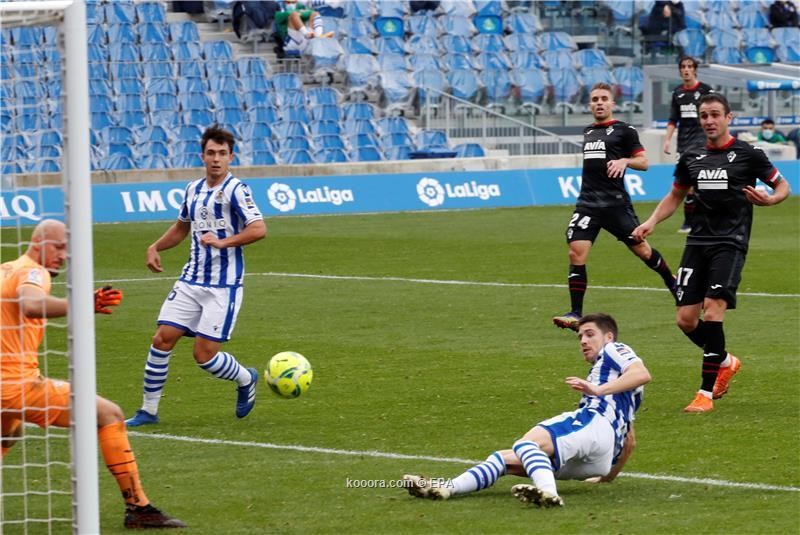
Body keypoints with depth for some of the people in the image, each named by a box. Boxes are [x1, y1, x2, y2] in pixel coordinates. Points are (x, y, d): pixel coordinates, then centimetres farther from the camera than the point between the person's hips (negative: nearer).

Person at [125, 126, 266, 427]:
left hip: (223, 286, -6)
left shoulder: (235, 190, -10)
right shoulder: (193, 190, 12)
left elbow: (259, 229, -21)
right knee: (162, 338, -5)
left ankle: (246, 380, 24)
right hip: (191, 281, 6)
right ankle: (149, 410, 5)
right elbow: (181, 227, 29)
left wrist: (223, 242, -30)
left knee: (204, 355, -7)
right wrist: (155, 247, 14)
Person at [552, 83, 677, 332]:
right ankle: (575, 314, -11)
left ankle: (672, 282, 34)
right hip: (588, 202, 4)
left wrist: (625, 161, -20)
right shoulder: (588, 132, 18)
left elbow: (643, 162, -2)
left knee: (641, 249, 6)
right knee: (576, 253, -11)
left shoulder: (624, 130, 0)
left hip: (616, 203, -4)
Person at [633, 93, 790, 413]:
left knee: (713, 309, -19)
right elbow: (675, 195, 23)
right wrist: (651, 222, 7)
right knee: (685, 319, -1)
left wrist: (768, 199, -16)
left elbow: (782, 186, 7)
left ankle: (707, 392, -13)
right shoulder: (691, 158, 12)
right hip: (697, 242, 5)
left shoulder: (748, 155, -1)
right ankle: (725, 362, 28)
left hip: (730, 243, -5)